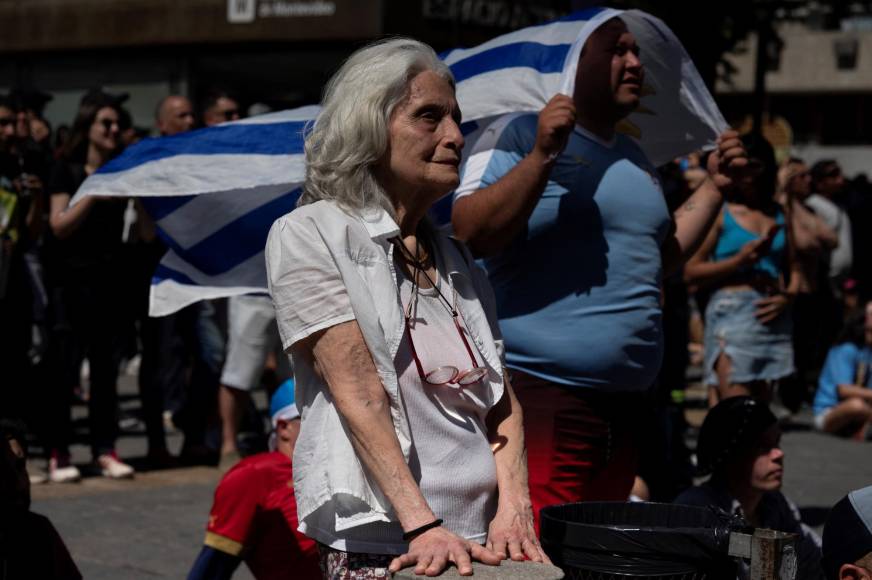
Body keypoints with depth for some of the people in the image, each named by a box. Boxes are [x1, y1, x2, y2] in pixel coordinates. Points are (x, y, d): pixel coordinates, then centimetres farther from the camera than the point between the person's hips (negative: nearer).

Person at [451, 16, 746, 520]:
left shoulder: (634, 157, 20)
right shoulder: (519, 135, -6)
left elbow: (662, 259, 28)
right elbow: (470, 233, -20)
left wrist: (715, 186, 19)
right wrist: (542, 156, -27)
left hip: (627, 400, 9)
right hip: (540, 397, -8)